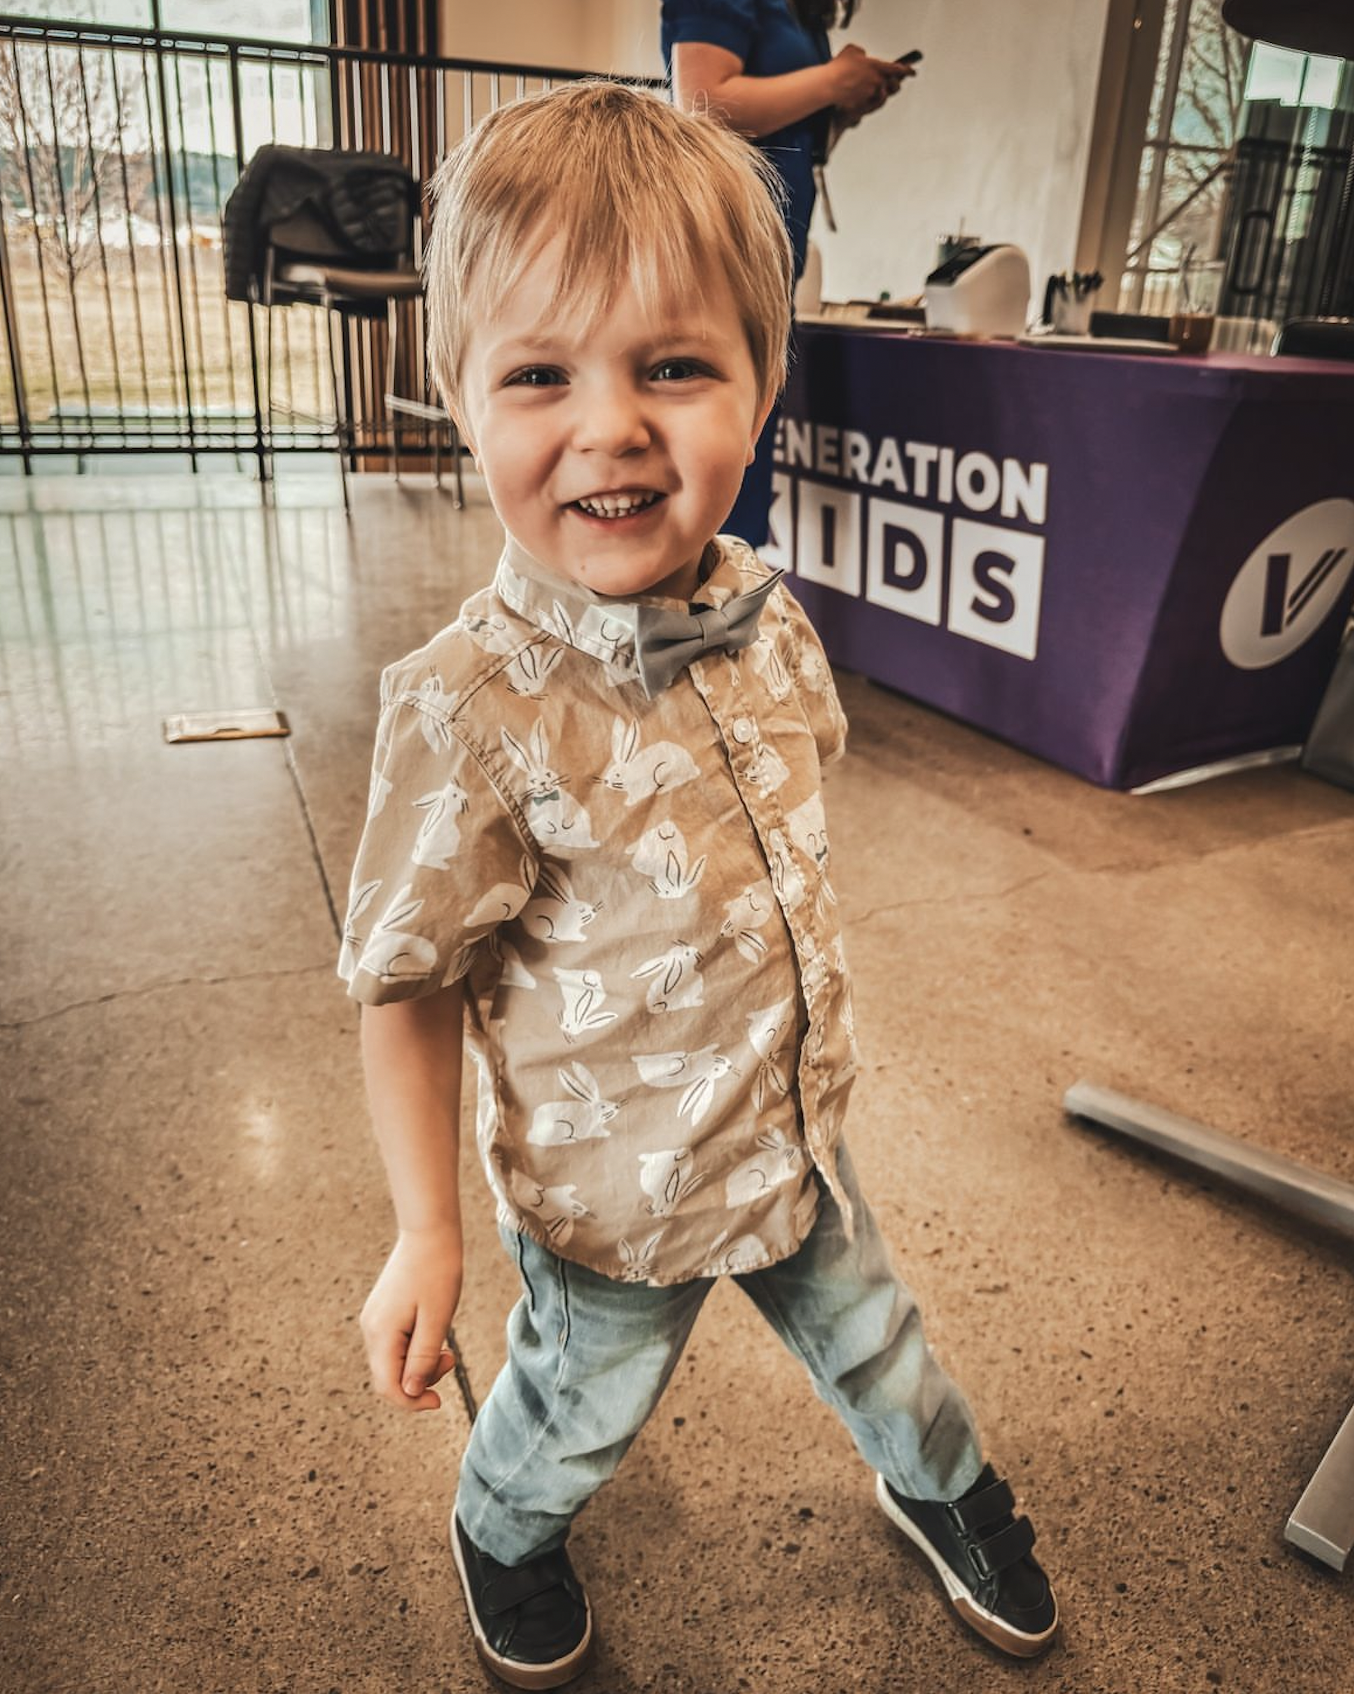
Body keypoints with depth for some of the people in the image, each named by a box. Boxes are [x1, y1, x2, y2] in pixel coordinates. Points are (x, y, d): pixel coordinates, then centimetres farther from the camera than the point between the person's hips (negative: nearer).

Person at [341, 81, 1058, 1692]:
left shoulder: (771, 621, -11)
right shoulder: (469, 710, -31)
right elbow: (406, 986, -21)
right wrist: (424, 1232, -17)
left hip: (799, 1137, 5)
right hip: (613, 1193, -4)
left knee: (867, 1333, 30)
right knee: (582, 1409, 25)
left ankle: (940, 1487, 64)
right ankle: (503, 1537, 61)